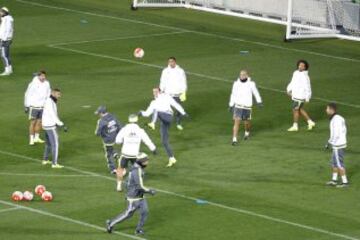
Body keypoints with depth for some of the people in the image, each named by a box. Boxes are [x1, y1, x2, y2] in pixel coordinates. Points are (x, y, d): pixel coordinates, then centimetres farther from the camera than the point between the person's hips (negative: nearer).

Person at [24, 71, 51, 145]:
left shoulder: (47, 84, 1)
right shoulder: (33, 84, -13)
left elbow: (48, 94, 14)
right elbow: (27, 94, -8)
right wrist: (27, 106, -7)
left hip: (42, 107, 5)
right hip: (34, 106, -5)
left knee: (39, 122, 9)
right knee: (33, 122, -2)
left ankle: (37, 138, 21)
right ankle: (31, 139, 1)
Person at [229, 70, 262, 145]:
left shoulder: (251, 84, -8)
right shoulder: (236, 84, -2)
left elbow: (256, 93, 5)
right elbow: (233, 94, 8)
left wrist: (259, 102, 1)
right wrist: (231, 105, 10)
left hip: (247, 107, 0)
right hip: (238, 106, 0)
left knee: (247, 122, 14)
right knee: (236, 122, -11)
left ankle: (247, 132, 47)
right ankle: (234, 140, -9)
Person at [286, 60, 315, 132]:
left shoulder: (304, 76, -22)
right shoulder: (296, 73, 5)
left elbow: (307, 87, -21)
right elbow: (293, 82, 20)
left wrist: (307, 98, -20)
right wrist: (289, 89, 10)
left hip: (300, 96, -9)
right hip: (295, 95, 9)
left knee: (295, 110, 1)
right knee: (300, 109, 18)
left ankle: (295, 126, 14)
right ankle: (310, 122, 27)